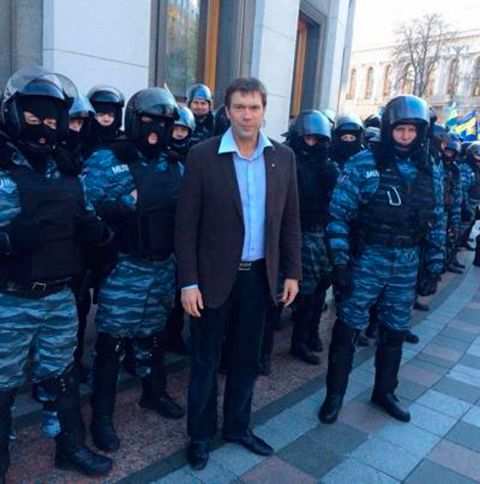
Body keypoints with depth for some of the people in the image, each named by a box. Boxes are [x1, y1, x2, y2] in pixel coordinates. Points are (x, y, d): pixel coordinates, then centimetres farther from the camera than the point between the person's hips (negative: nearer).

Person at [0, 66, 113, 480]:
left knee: (62, 377, 20)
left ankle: (72, 446, 40)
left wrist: (96, 229, -10)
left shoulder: (66, 169, 7)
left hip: (61, 297, 5)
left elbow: (83, 224, 11)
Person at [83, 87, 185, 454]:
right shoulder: (106, 161, -6)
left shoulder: (175, 167, 9)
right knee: (112, 342, 3)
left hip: (163, 268, 5)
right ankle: (102, 416, 21)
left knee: (154, 336, 20)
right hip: (123, 269, -5)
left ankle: (154, 393, 41)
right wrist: (132, 201, -22)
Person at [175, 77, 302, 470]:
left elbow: (290, 220, 7)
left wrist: (292, 271, 4)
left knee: (247, 358, 17)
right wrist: (188, 281, -12)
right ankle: (200, 434, 32)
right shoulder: (203, 156, -9)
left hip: (259, 274, 4)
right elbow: (186, 224, -9)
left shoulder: (283, 157, 2)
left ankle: (237, 425, 38)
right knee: (206, 360, 12)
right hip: (215, 275, -3)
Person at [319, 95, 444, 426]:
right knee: (348, 328, 4)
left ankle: (384, 391, 36)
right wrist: (340, 261, -14)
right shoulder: (364, 164, -8)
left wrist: (435, 268, 9)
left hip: (407, 265, 5)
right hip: (367, 259, -4)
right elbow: (339, 213, -10)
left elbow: (433, 223, 11)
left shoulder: (426, 172, 6)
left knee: (395, 331, 16)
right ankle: (335, 394, 22)